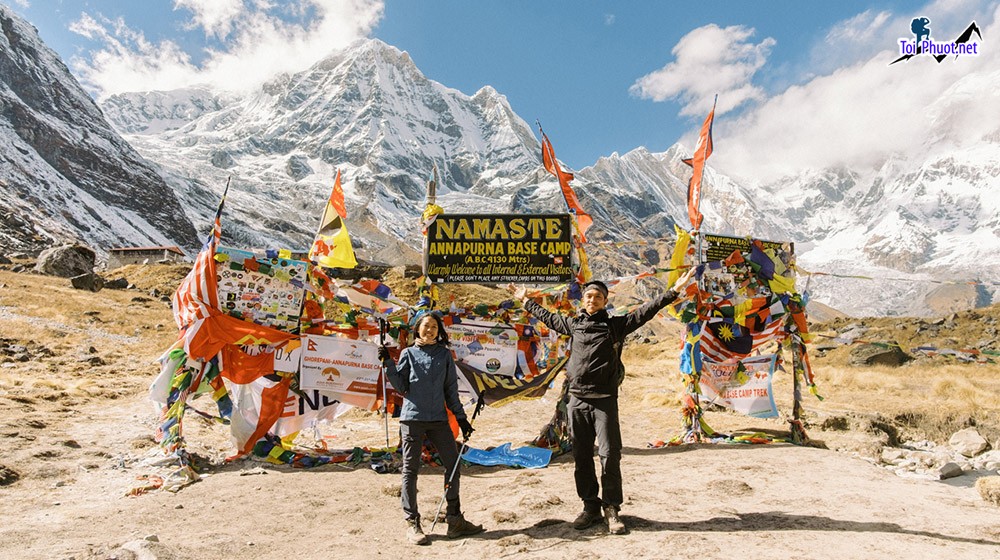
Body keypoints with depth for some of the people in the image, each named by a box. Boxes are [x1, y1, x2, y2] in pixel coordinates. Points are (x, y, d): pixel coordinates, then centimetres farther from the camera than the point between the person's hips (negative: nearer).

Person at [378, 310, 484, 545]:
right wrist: (388, 364, -10)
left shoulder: (444, 354, 9)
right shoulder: (408, 354, 4)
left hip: (439, 418, 3)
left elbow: (451, 390, 12)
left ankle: (455, 520, 16)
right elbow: (401, 387, 0)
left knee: (453, 463, 4)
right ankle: (412, 523, 11)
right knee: (410, 469, 1)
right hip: (412, 418, -3)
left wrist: (461, 418, 9)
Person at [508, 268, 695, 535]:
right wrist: (526, 301, 36)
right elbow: (548, 317, 27)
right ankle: (590, 506, 24)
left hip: (604, 401, -3)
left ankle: (611, 509, 10)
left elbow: (646, 311, -3)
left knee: (610, 455, -5)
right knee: (581, 457, 9)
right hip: (576, 401, 3)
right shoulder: (573, 324, 12)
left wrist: (674, 290, -9)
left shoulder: (616, 324, 3)